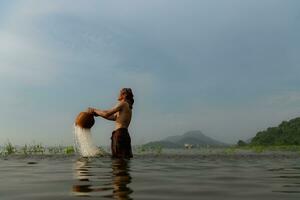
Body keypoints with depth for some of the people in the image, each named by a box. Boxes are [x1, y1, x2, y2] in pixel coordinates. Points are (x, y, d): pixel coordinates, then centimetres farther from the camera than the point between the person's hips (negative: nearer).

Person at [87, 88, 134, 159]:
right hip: (124, 134, 9)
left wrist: (94, 110, 3)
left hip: (119, 134, -9)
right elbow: (113, 117, 24)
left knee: (118, 158, -9)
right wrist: (97, 113, 20)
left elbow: (107, 114, -11)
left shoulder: (123, 103, -5)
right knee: (125, 158, 8)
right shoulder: (127, 107, 23)